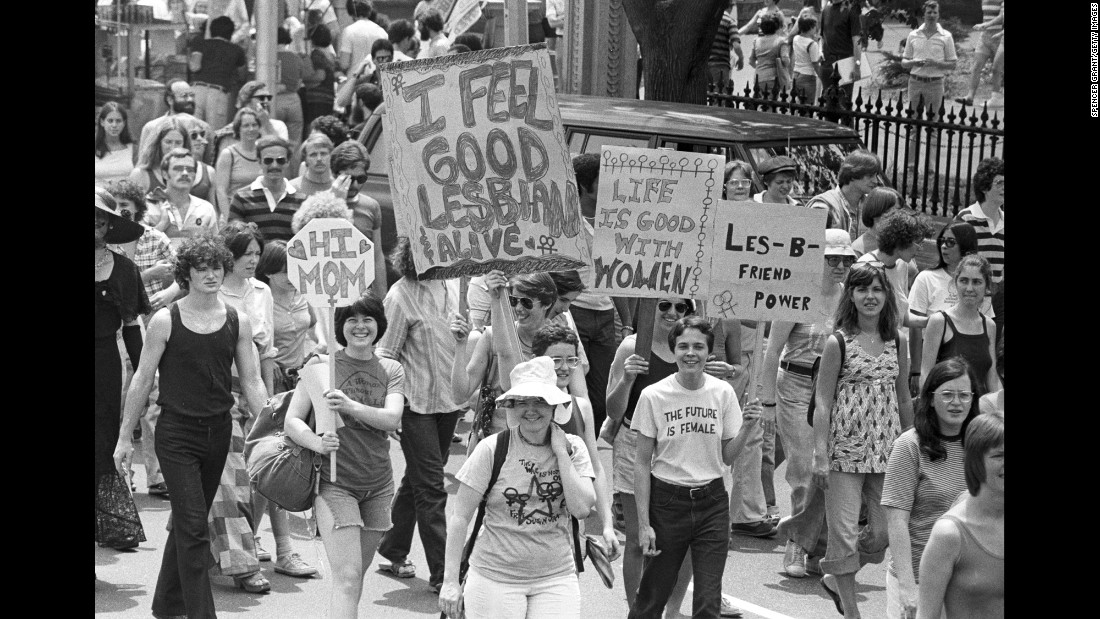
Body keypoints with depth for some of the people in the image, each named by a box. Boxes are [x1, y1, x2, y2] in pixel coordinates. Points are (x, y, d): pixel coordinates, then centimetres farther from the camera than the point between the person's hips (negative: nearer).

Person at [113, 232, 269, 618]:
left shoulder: (237, 323, 3)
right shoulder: (165, 321, -6)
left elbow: (251, 383, 6)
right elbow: (142, 380, 0)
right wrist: (125, 437, 1)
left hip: (218, 431, 4)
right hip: (177, 433, -4)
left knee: (187, 523, 14)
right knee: (193, 527, -10)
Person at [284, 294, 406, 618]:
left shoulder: (391, 371, 6)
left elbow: (392, 419, -11)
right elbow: (292, 421, -5)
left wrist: (351, 406, -28)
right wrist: (318, 443, -26)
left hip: (378, 485, 4)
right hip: (335, 483, -4)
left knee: (355, 576, 11)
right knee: (347, 578, -13)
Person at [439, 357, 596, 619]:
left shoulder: (573, 447, 2)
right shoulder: (492, 449, -6)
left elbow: (582, 508, -10)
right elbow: (460, 517, -5)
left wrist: (561, 453, -10)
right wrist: (451, 580, -8)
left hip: (556, 578, 2)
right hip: (495, 577, -2)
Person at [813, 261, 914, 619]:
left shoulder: (897, 342, 7)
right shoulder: (838, 343, -5)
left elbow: (903, 399, 15)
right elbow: (823, 402, -6)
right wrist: (820, 455, -12)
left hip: (886, 450, 4)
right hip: (845, 448, -4)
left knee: (885, 530, 2)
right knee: (844, 531, -3)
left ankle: (836, 579, 27)